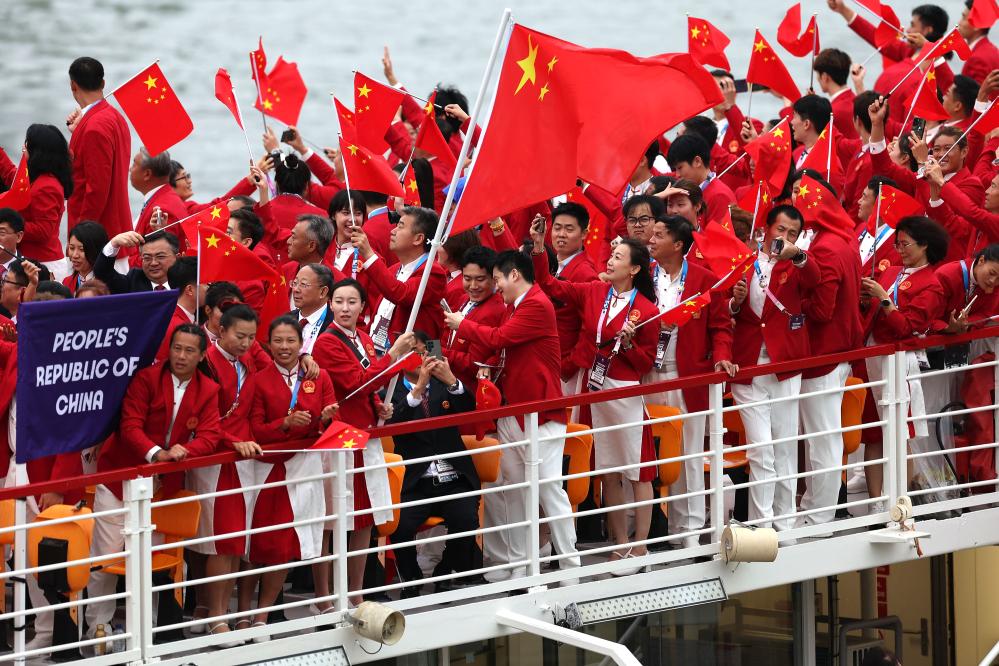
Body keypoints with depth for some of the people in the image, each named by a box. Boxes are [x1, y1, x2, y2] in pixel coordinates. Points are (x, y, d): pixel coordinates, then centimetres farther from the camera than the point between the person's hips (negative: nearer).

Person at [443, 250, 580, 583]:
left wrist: (463, 324, -4)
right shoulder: (515, 306, 16)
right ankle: (518, 565, 16)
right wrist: (491, 371, 5)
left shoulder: (537, 306, -14)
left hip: (539, 413, -10)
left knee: (549, 488, -9)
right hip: (512, 411, 10)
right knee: (513, 492, 11)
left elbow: (499, 337, -19)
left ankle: (570, 566, -4)